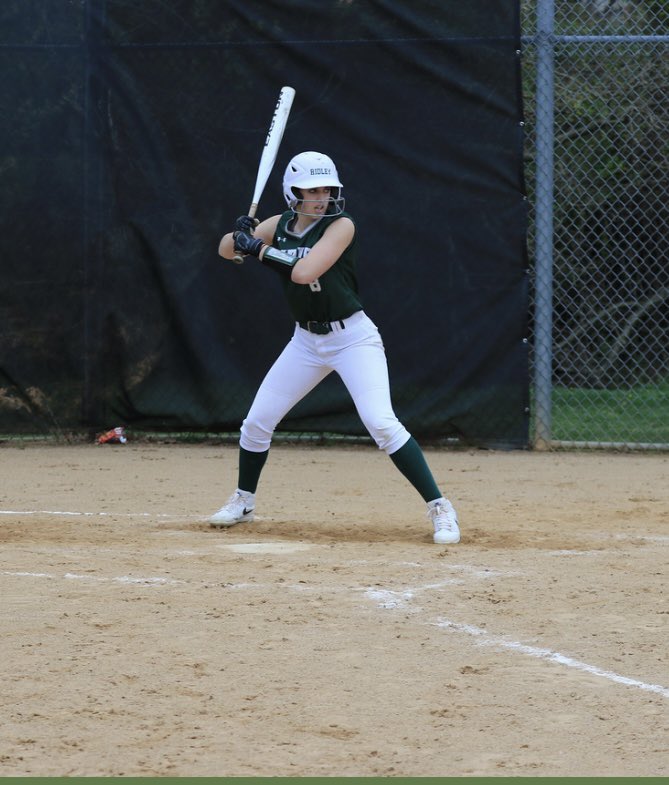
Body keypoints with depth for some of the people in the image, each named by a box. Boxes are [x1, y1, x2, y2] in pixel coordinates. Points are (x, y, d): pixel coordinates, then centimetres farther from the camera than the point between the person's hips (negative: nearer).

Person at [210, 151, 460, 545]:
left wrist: (260, 249, -18)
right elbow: (226, 250, 7)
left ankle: (439, 508, -16)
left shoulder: (341, 225, -16)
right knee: (257, 421, 8)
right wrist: (241, 236, -15)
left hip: (352, 337, -6)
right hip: (307, 340, 6)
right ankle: (244, 501, 32)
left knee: (382, 422, -21)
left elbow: (304, 271, -28)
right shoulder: (282, 224, 3)